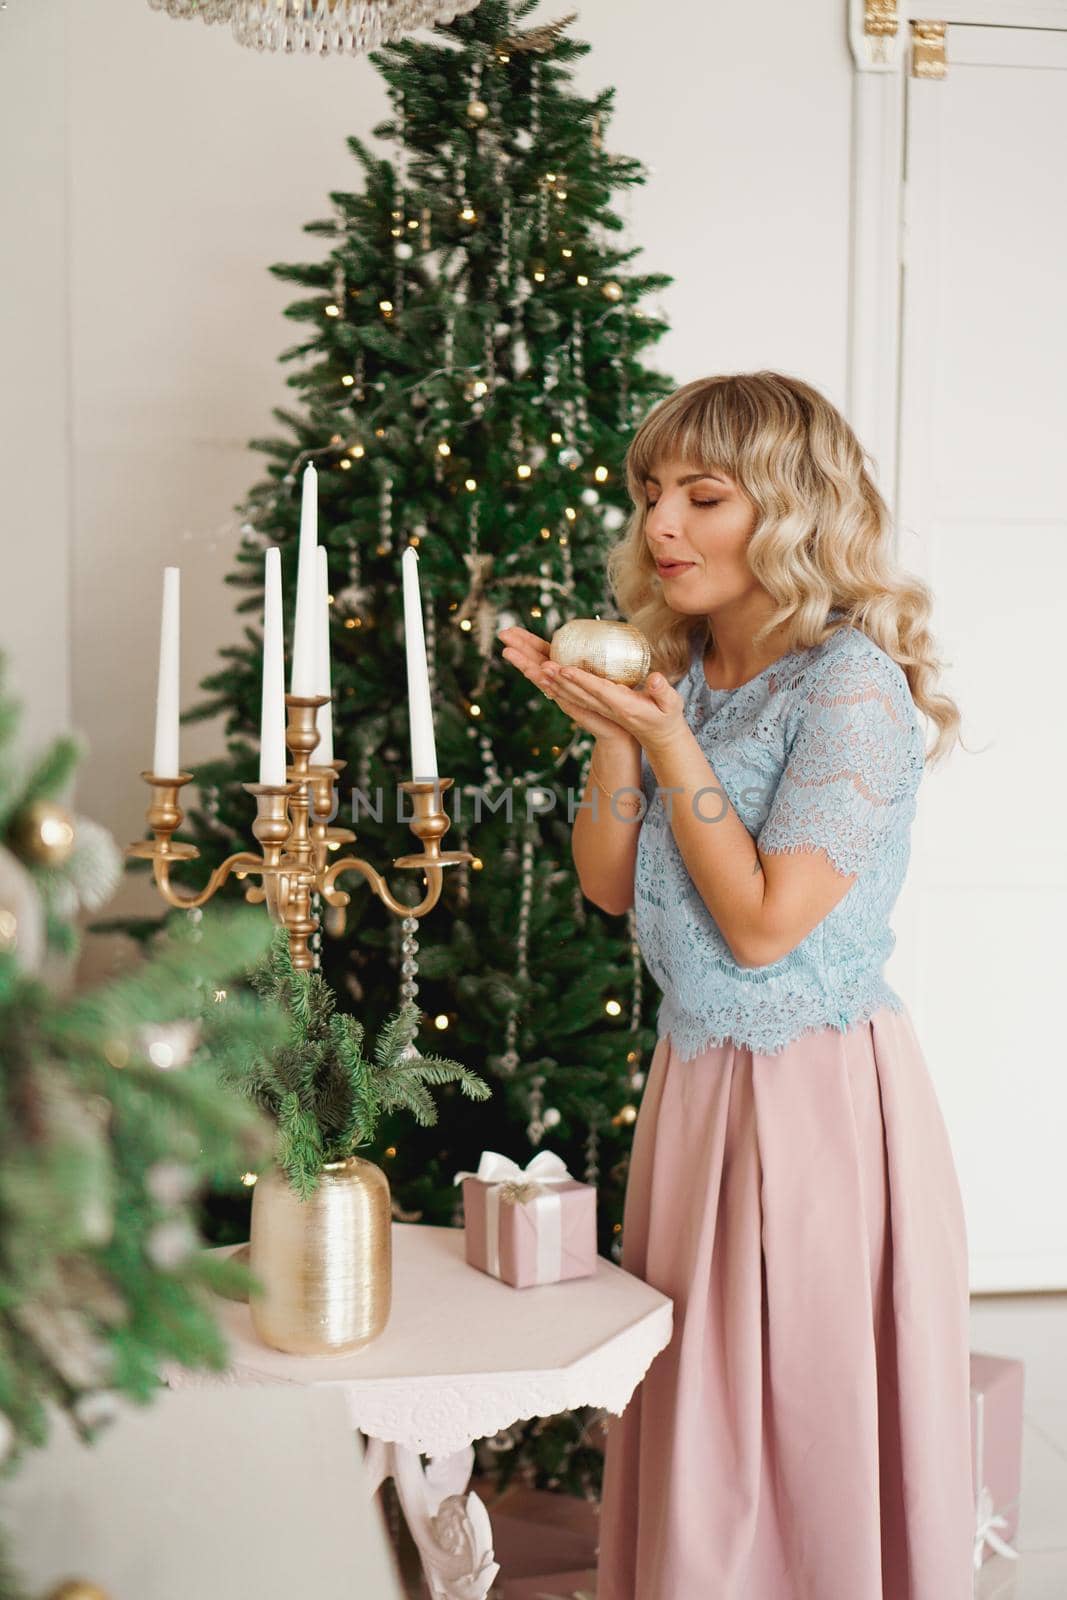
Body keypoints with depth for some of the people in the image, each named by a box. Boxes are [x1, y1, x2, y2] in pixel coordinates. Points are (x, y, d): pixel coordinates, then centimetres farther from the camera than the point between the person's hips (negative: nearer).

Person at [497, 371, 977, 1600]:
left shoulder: (854, 683, -15)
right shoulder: (678, 670, 8)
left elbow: (763, 925, -18)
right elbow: (611, 889, 8)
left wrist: (668, 741, -19)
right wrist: (611, 734, -5)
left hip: (818, 1094, -7)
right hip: (694, 1076, 7)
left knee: (808, 1432, 5)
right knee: (689, 1418, 16)